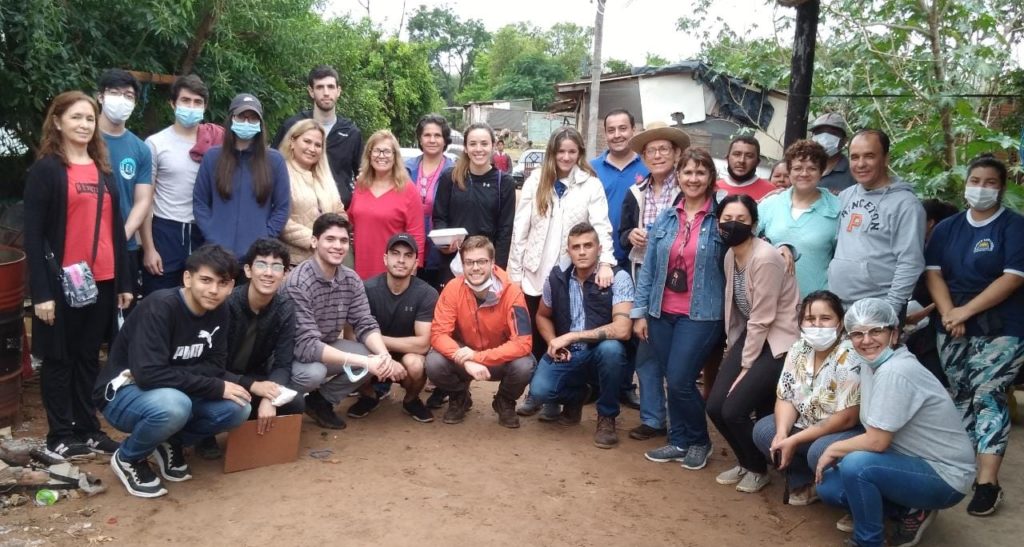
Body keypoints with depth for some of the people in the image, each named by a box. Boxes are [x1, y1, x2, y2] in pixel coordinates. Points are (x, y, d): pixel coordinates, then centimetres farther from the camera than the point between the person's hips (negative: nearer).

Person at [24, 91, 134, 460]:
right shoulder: (45, 169, -4)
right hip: (62, 282, -5)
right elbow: (32, 234, -9)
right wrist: (41, 291, -15)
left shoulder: (103, 170, 13)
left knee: (89, 356, 14)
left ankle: (88, 429, 24)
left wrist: (124, 281, 11)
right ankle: (59, 436, 17)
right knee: (59, 358, 7)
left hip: (102, 281, 5)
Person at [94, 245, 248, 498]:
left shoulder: (218, 311, -5)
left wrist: (173, 374, -23)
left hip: (173, 393, 6)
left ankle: (170, 443, 10)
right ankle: (128, 458, -5)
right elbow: (149, 374, -33)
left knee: (238, 408, -16)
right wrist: (216, 388, -29)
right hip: (122, 393, -6)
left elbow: (215, 365, -5)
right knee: (173, 405, -37)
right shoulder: (160, 307, -26)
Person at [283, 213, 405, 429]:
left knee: (375, 358, -14)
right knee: (313, 372, -36)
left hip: (326, 348, 6)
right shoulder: (298, 283, -27)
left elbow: (366, 325, -7)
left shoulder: (351, 280, -6)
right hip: (291, 353, -6)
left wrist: (385, 356, -29)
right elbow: (307, 346, -33)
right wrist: (363, 361, -37)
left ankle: (321, 400, 6)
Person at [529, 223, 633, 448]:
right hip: (566, 354, 3)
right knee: (539, 390, -24)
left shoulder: (618, 278, -17)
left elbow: (622, 330, -28)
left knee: (611, 348, -37)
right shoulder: (557, 277, -4)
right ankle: (575, 396, 15)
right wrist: (554, 343, -8)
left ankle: (607, 416, -10)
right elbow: (542, 316, 12)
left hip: (601, 352, -2)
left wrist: (571, 337, -25)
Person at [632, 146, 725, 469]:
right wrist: (639, 311, 5)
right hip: (662, 312, 4)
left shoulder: (721, 219, -4)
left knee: (680, 380, -7)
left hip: (701, 314, -4)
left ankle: (699, 441, 18)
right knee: (669, 379, 10)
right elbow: (648, 267, 7)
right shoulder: (665, 219, 6)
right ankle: (679, 441, 28)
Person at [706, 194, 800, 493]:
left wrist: (745, 368, -13)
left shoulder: (765, 258, -23)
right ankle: (746, 463, 26)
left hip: (778, 341, -8)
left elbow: (762, 320, -19)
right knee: (715, 406, 0)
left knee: (733, 410, -12)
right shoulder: (730, 255, 2)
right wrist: (732, 349, 7)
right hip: (750, 335, 8)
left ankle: (759, 470, 16)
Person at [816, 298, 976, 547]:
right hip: (912, 461, 9)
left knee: (855, 465, -31)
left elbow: (877, 441, -25)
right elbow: (874, 433, 6)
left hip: (944, 476, -9)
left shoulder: (895, 372, -27)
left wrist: (834, 449, -10)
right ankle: (910, 512, 13)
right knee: (828, 486, 1)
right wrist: (838, 451, -7)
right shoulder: (871, 362, 0)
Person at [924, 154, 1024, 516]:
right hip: (952, 328, 5)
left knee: (987, 395, -10)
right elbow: (933, 272, 3)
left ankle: (987, 483, -8)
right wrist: (948, 314, -12)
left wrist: (965, 311, -15)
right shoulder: (947, 228, 10)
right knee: (961, 397, 9)